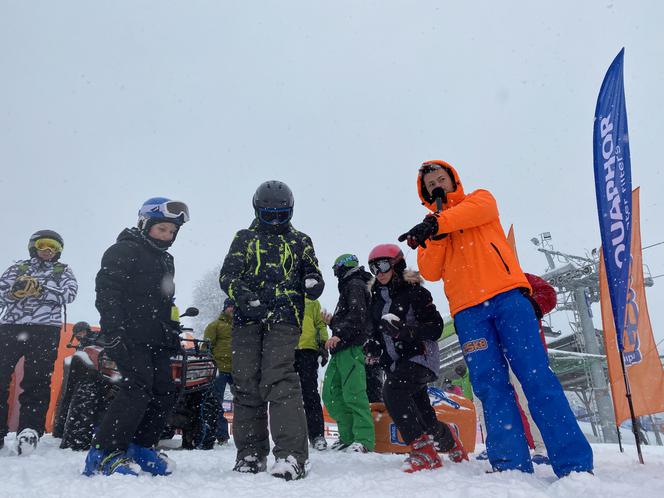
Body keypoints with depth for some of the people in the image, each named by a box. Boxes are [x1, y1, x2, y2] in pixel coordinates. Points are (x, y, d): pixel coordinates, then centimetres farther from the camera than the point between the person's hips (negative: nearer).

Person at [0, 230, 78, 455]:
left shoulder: (63, 271, 16)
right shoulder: (18, 267, 21)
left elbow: (69, 293, -4)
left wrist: (39, 290, -16)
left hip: (45, 330, -2)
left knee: (37, 381, -7)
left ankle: (30, 430, -7)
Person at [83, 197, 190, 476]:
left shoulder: (166, 260, 23)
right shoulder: (124, 251, -4)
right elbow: (107, 293, -14)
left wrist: (172, 333, 23)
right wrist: (112, 332, -23)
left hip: (156, 340, 9)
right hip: (130, 337, -9)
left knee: (165, 392, 4)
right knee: (138, 388, -19)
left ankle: (140, 448, 17)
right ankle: (103, 454, -11)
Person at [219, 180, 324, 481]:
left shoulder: (300, 241, 17)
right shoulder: (244, 239, 16)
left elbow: (312, 277, 15)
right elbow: (227, 275, 4)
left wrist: (313, 283, -11)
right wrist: (245, 296, -16)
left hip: (284, 320, -2)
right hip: (247, 319, 2)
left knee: (279, 381, -16)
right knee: (246, 385, 3)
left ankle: (291, 455, -15)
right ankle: (251, 453, 16)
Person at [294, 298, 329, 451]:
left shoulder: (312, 302, 20)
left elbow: (320, 324, 14)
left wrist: (323, 345, 1)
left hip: (308, 349, -1)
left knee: (310, 394, -6)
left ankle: (317, 435, -5)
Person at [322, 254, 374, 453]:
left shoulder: (355, 284, -2)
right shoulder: (350, 286, 27)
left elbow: (357, 314, -17)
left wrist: (340, 334, -25)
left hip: (351, 347, -10)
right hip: (342, 349, 10)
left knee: (353, 393, -15)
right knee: (331, 394, 6)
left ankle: (364, 439, -15)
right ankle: (348, 437, 10)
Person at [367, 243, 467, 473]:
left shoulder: (414, 291, -9)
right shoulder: (377, 296, 12)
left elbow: (435, 327, -14)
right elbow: (377, 331, 23)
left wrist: (405, 330, -27)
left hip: (420, 357, -7)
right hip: (396, 363, 7)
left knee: (392, 390, -31)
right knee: (423, 417, 11)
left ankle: (424, 450, -27)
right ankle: (451, 444, 40)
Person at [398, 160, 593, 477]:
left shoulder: (479, 199, 19)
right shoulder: (429, 229, 23)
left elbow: (478, 210, -8)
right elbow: (430, 272, 6)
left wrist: (437, 223, -21)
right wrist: (435, 235, -8)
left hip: (506, 294, -2)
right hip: (467, 311, 2)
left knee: (536, 374, -9)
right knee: (490, 385, -5)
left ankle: (574, 464, -9)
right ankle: (512, 464, -1)